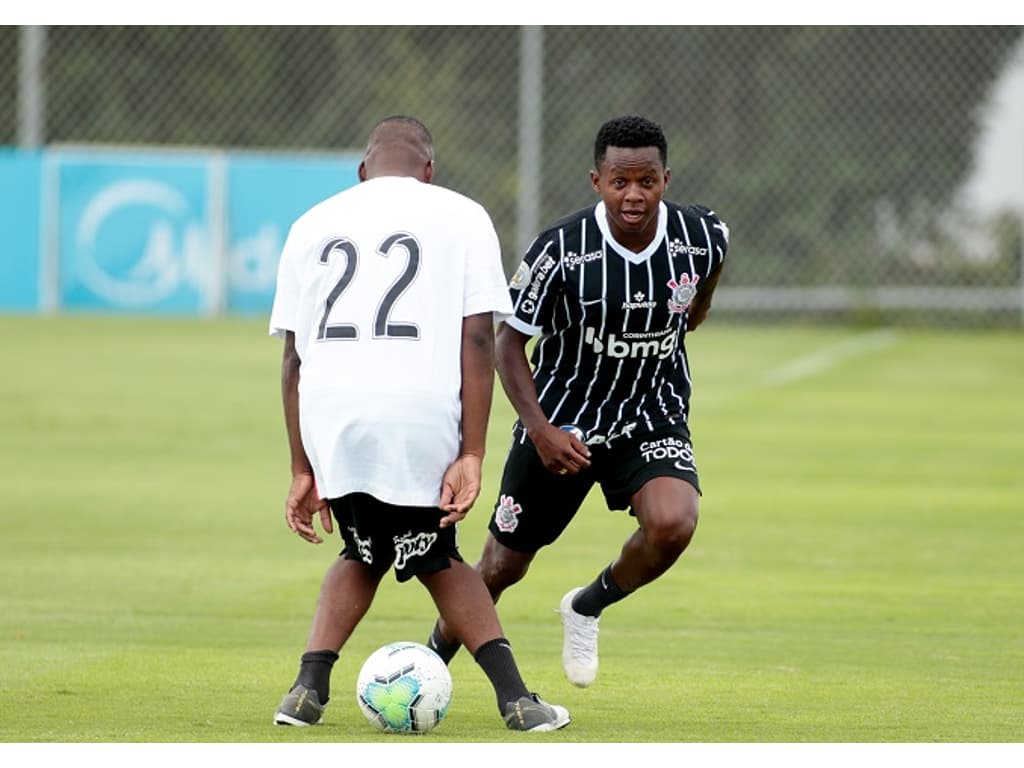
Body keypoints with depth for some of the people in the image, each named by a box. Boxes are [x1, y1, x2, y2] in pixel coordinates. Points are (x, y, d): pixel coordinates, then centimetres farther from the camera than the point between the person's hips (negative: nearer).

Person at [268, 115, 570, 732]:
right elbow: (477, 340, 1)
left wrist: (303, 471, 18)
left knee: (366, 552, 25)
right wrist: (471, 457, -2)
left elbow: (294, 358, 16)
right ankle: (515, 697, 6)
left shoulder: (313, 225, 20)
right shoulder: (461, 217, 12)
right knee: (436, 557, 19)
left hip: (329, 419, 2)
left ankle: (310, 686, 9)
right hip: (421, 417, -2)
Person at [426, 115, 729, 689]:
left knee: (672, 524, -28)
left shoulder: (700, 236, -16)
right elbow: (510, 340, -13)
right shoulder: (560, 250, -23)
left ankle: (588, 608, 3)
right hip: (561, 425, -1)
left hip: (653, 420, 1)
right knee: (503, 567, 8)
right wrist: (540, 429, -25)